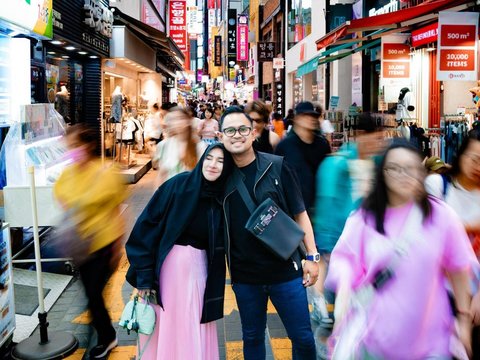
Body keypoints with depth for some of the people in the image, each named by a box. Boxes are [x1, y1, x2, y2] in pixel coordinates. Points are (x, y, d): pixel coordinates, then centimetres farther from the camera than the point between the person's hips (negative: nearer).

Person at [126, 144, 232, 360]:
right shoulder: (179, 184, -10)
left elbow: (221, 245, 8)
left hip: (200, 271, 3)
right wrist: (144, 275, -11)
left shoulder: (223, 196, 0)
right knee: (166, 328, 9)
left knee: (196, 332, 11)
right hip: (168, 267, -2)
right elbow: (147, 224, -10)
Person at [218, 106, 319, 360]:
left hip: (285, 270, -1)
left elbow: (299, 214, -1)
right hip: (244, 276, 2)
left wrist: (312, 256, -3)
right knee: (252, 338, 18)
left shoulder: (277, 167, -6)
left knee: (303, 338, 9)